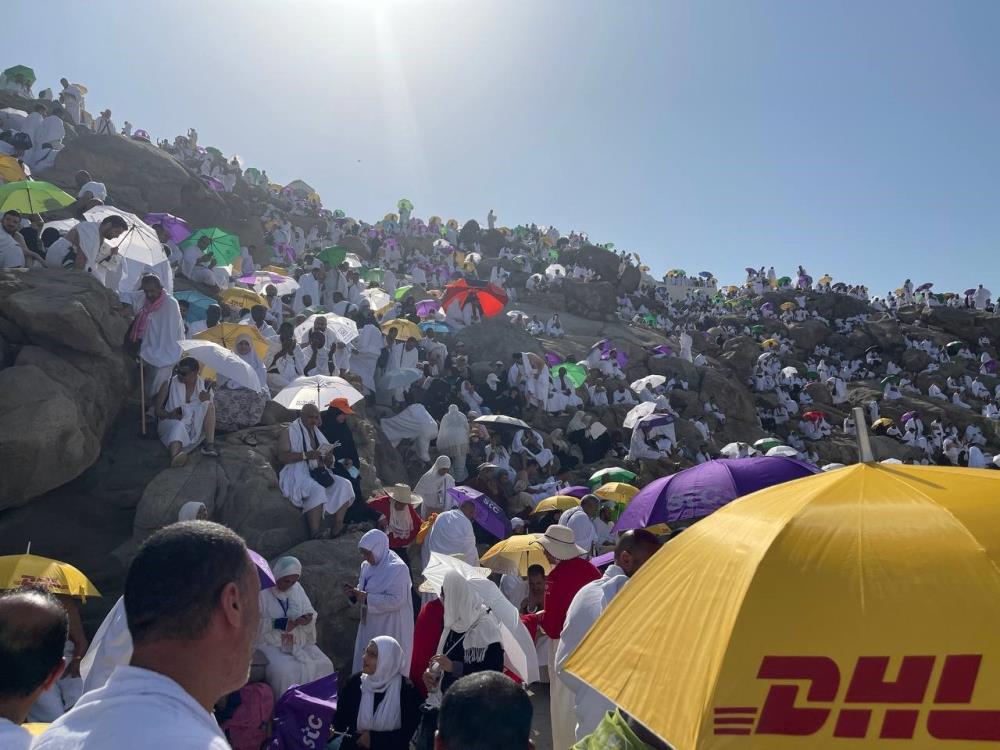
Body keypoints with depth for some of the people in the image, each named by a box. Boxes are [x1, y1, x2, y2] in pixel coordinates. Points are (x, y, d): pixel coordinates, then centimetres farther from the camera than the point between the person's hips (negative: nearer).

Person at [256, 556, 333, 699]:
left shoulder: (296, 588, 6)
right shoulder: (262, 591, -11)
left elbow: (310, 613, 12)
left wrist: (308, 619, -12)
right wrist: (278, 623, -25)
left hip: (298, 641, 5)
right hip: (269, 642, -5)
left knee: (324, 665, -16)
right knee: (285, 670, -31)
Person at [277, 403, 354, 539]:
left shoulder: (318, 435, 22)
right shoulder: (289, 432, 4)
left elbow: (327, 464, 25)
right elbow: (282, 456, -12)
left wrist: (328, 458, 0)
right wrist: (306, 455, -21)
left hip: (319, 474, 6)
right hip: (297, 475, -6)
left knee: (343, 484, -18)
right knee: (316, 489, -36)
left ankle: (337, 529, -22)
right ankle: (316, 533, -35)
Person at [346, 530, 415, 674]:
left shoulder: (398, 568, -17)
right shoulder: (367, 566, 6)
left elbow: (397, 600, -23)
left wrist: (367, 598, -25)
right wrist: (354, 593, -5)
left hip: (390, 630, -7)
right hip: (369, 626, 7)